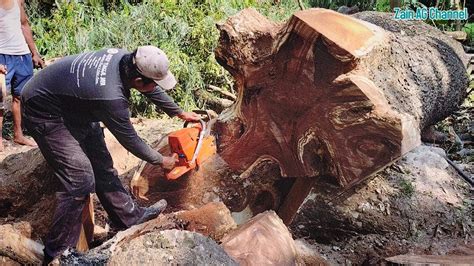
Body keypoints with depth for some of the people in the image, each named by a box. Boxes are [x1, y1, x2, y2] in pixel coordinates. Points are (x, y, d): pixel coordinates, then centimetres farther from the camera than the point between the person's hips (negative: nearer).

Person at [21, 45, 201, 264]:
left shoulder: (124, 57, -15)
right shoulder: (111, 97, -37)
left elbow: (152, 90, 5)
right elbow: (130, 140, -20)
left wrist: (179, 113, 17)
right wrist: (161, 161, -3)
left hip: (73, 107, 9)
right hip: (45, 114, -9)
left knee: (102, 165, 12)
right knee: (81, 179, -10)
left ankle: (129, 216, 27)